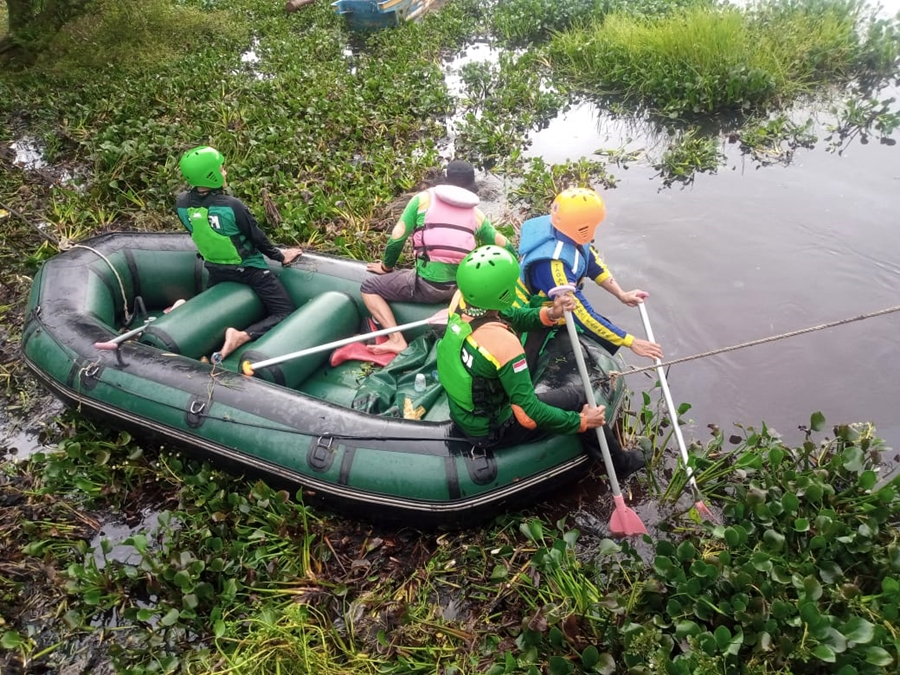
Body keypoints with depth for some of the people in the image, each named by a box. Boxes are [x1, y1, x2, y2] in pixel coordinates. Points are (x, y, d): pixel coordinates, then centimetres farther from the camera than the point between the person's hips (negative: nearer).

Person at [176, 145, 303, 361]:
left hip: (215, 269, 6)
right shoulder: (231, 206, -28)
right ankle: (241, 336, -22)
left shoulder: (181, 204, -13)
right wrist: (280, 257, 3)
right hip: (248, 269, -6)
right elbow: (258, 238, -14)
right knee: (286, 313, -1)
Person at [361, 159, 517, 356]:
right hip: (463, 289, 5)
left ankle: (397, 341, -5)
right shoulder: (477, 214, 10)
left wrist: (386, 267, 17)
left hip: (426, 285, -4)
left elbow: (397, 236, 1)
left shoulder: (424, 199, 3)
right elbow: (506, 249, 12)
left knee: (368, 287, 12)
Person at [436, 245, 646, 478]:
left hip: (462, 412, 7)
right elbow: (529, 414, -29)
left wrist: (549, 314, -16)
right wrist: (582, 421, -15)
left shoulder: (461, 300, -15)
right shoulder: (503, 343, -36)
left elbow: (511, 316, 2)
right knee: (576, 397, 5)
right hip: (491, 430, -7)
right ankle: (620, 464, 28)